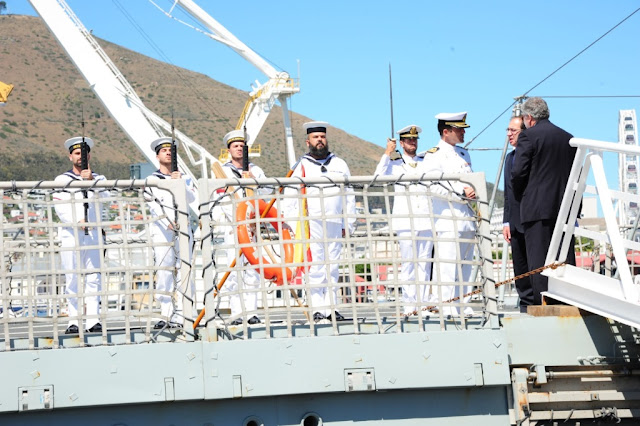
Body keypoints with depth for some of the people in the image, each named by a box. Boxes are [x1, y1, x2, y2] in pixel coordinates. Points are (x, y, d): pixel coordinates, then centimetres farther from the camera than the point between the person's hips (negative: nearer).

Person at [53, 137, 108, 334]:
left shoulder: (98, 178, 14)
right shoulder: (62, 179, 9)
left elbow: (105, 196, -6)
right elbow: (60, 207, -2)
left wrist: (92, 180, -23)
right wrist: (77, 222, -17)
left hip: (94, 234, 1)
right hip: (71, 235, -1)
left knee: (93, 278, -3)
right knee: (72, 279, -4)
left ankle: (93, 320, -4)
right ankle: (73, 321, -4)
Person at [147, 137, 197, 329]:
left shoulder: (184, 179, 17)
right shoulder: (152, 180, 10)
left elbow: (192, 198, 2)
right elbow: (153, 205, -3)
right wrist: (168, 223, -16)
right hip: (162, 231, -2)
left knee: (183, 272, -2)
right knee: (164, 273, -8)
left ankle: (180, 315, -1)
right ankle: (166, 315, -8)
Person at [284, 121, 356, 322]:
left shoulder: (339, 164, 13)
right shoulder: (302, 166, 4)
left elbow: (349, 196, 16)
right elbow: (289, 201, 3)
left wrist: (348, 224, 10)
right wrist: (297, 226, -5)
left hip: (335, 225, 3)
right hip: (311, 225, -3)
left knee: (333, 267, 3)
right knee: (315, 268, -8)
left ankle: (331, 307, 6)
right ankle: (317, 309, -7)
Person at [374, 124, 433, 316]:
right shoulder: (393, 164, 10)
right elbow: (378, 178, -6)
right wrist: (387, 154, -7)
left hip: (426, 219, 3)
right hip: (405, 221, -3)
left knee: (424, 263, 2)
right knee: (408, 263, -6)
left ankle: (423, 303, 4)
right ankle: (409, 305, -6)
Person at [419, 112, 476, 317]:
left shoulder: (464, 154, 19)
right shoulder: (433, 156, -5)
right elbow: (434, 187, -15)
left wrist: (473, 192, 8)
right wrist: (461, 193, -18)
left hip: (466, 217, 8)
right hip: (446, 219, -8)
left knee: (465, 266, 9)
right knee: (446, 265, -11)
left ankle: (464, 306, 14)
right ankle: (447, 309, -11)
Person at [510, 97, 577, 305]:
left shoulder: (528, 136, -5)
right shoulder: (568, 138, 14)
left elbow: (518, 172, -10)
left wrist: (520, 197, 7)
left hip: (537, 207, -6)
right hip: (565, 207, 6)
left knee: (538, 259, -5)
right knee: (565, 259, 8)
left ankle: (542, 305, -9)